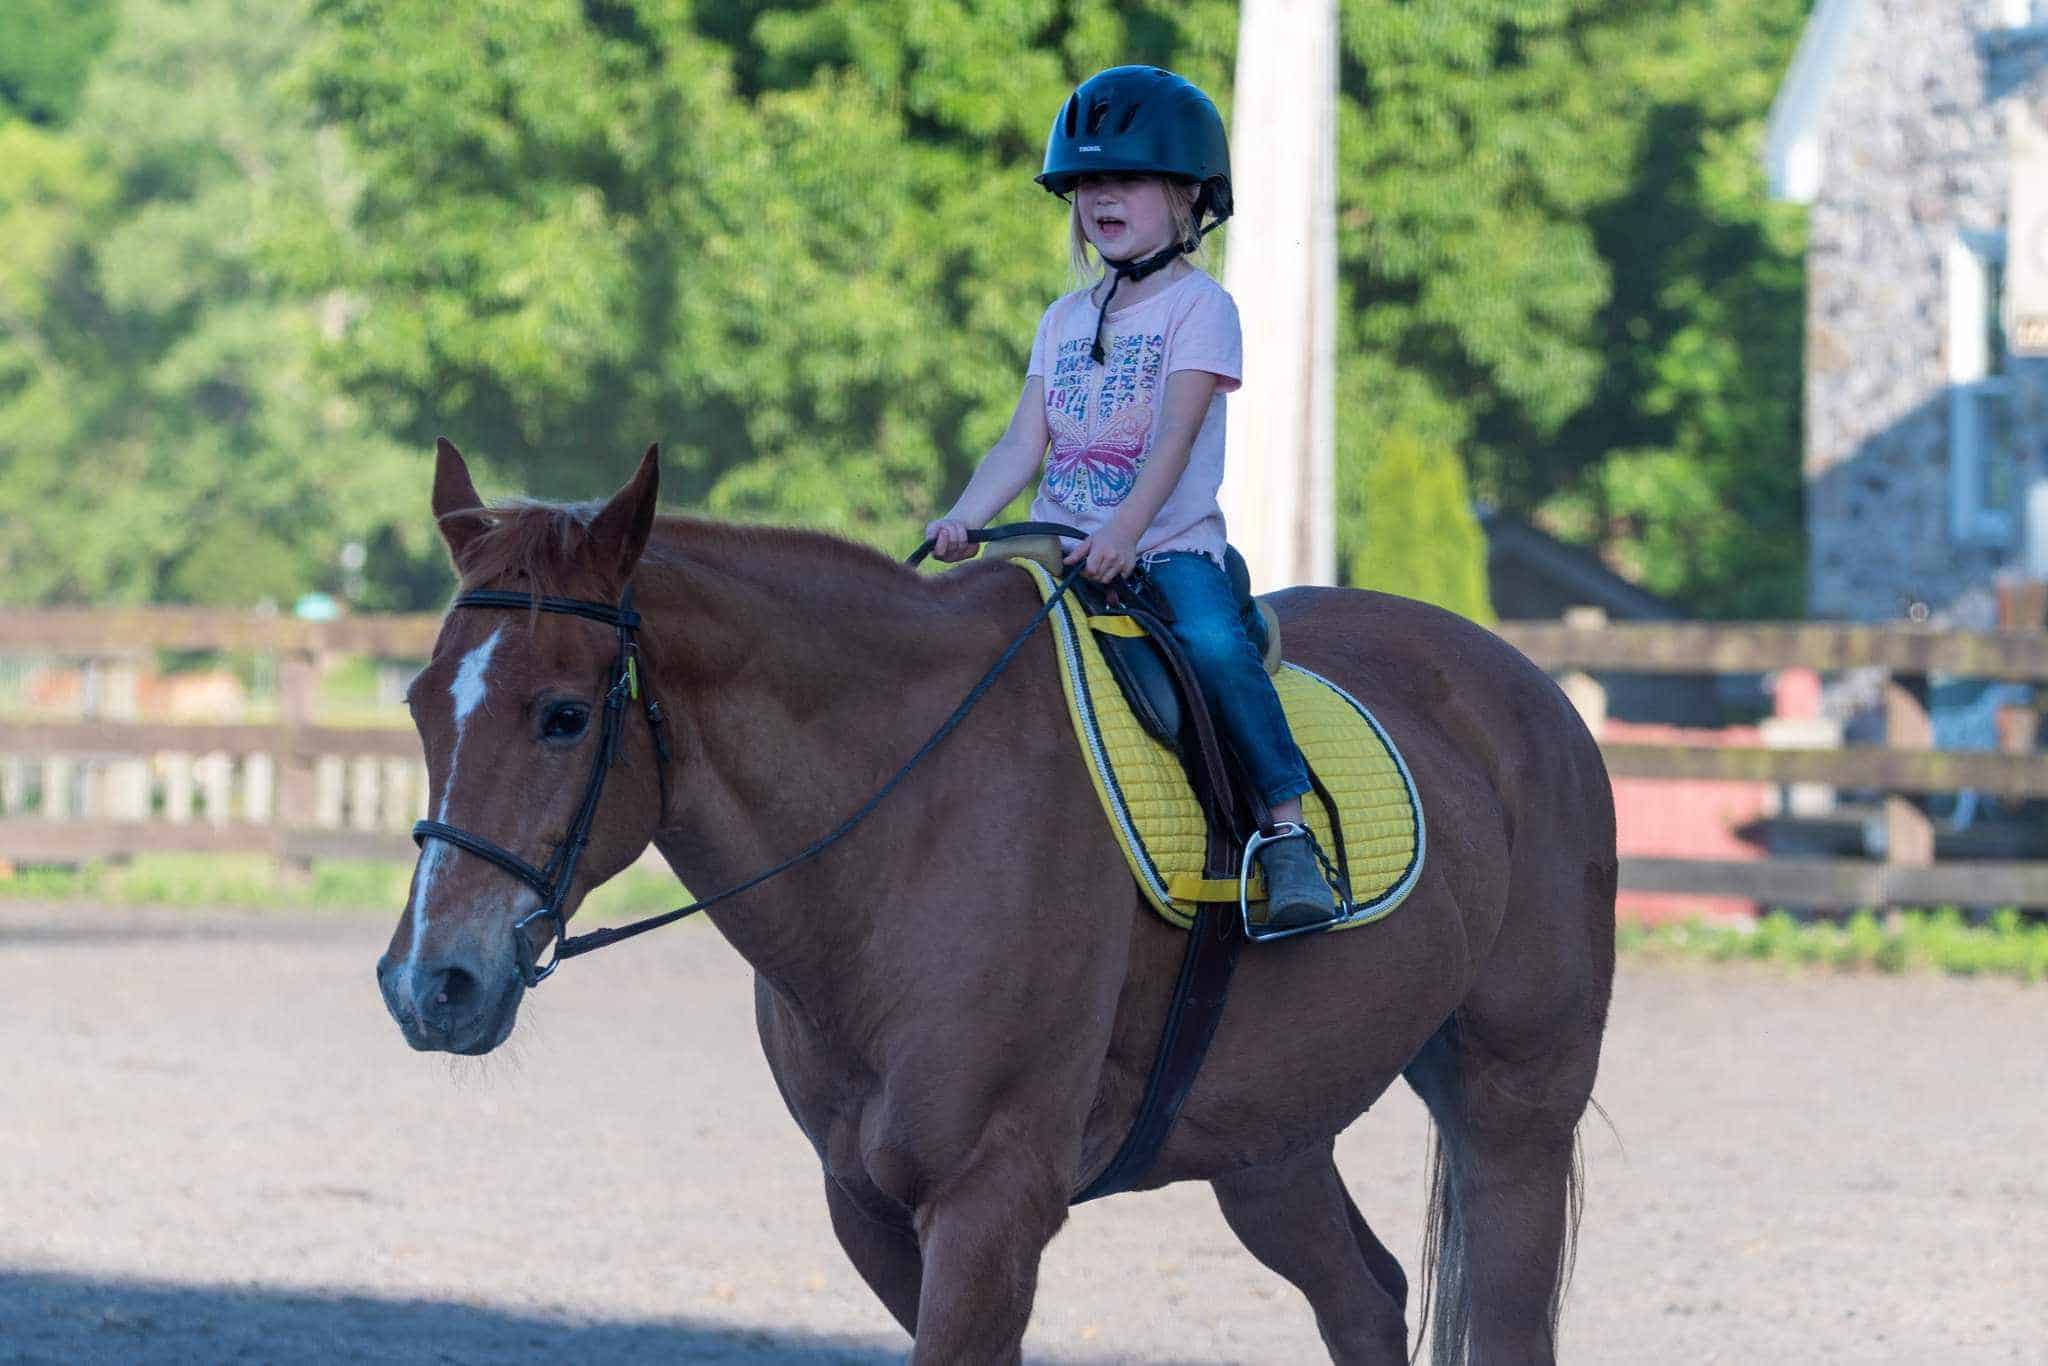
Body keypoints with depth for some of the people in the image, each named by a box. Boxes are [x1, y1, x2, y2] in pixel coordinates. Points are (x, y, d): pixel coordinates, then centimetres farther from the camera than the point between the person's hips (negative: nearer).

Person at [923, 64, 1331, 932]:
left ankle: (1288, 834, -30)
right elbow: (1025, 442, 9)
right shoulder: (1065, 321, 18)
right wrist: (961, 519, -11)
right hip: (1061, 549, 6)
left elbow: (1174, 434, -15)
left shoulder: (1198, 307, -1)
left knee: (1213, 643, -34)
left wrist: (1123, 534, -30)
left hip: (1171, 545, -6)